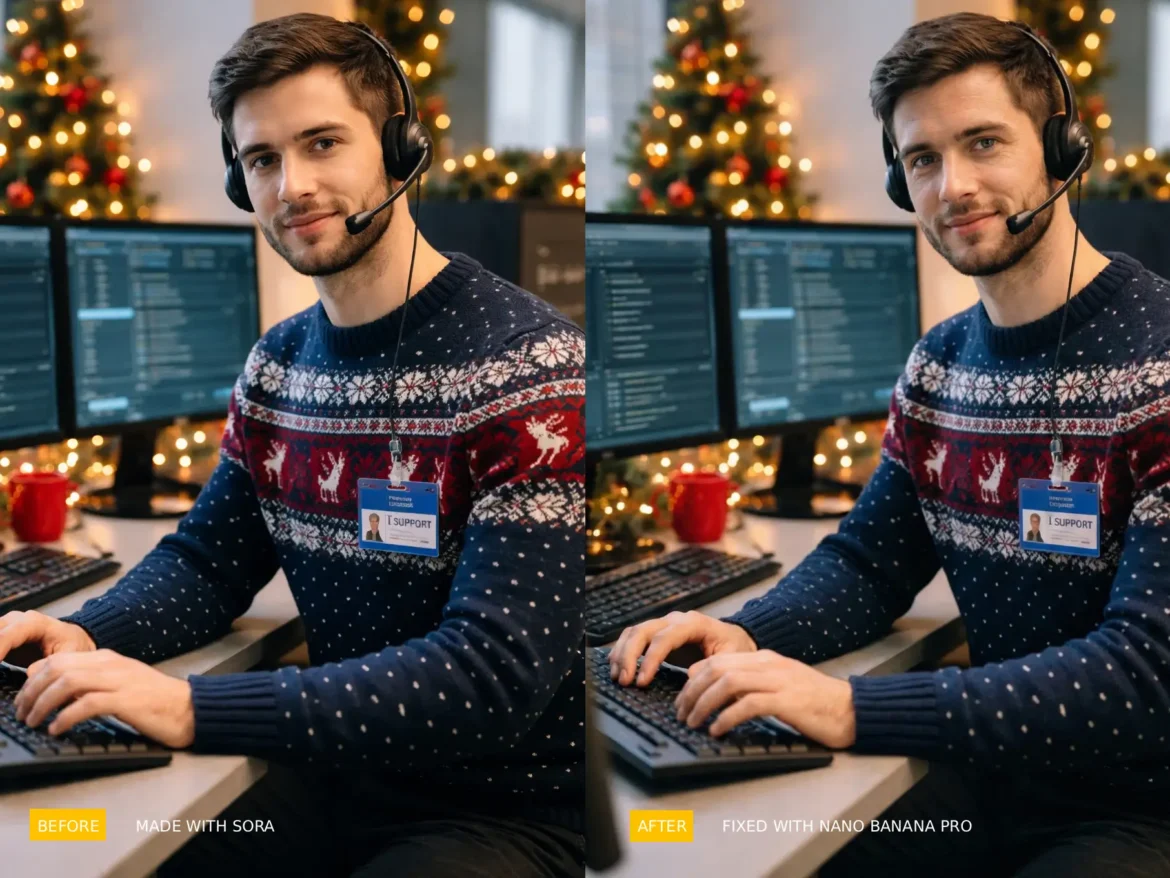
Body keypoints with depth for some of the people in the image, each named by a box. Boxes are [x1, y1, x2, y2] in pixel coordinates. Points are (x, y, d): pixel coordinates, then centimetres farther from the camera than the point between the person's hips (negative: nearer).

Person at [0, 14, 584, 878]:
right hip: (338, 770, 7)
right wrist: (85, 638, -12)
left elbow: (497, 671, -26)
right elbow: (207, 560, 12)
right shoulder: (279, 363, 6)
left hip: (512, 808, -6)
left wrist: (193, 709, -31)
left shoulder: (526, 362, -19)